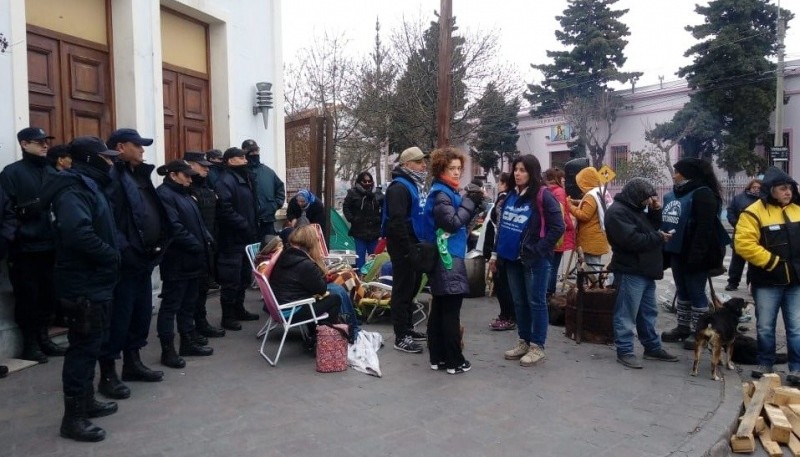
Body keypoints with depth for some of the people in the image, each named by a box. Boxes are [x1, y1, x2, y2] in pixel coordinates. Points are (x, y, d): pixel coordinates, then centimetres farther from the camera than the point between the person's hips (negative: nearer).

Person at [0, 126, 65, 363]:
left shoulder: (51, 172, 15)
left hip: (49, 246, 5)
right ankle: (29, 343, 13)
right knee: (28, 297, 1)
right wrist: (28, 208, -22)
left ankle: (43, 338, 23)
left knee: (48, 295, 9)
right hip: (25, 248, -5)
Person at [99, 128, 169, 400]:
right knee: (119, 316, -2)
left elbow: (156, 214, 18)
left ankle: (132, 363, 30)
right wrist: (123, 251, -25)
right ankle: (107, 374, 10)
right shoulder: (112, 176, -12)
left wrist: (159, 245, 9)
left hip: (144, 258, 9)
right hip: (125, 261, -9)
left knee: (142, 312, 16)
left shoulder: (140, 175, 17)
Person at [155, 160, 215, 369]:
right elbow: (174, 227, -21)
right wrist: (197, 245, -18)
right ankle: (167, 350, 4)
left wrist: (207, 240, 3)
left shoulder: (184, 194, 19)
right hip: (177, 261, -9)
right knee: (171, 305, -2)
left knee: (189, 303, 16)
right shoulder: (164, 194, -11)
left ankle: (188, 341, 27)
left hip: (193, 259, 9)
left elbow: (198, 222, 20)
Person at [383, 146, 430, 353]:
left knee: (412, 287, 17)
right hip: (403, 247, -10)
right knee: (403, 289, -4)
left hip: (415, 244, 10)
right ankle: (401, 337, 4)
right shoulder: (399, 187, -15)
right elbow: (397, 222, -24)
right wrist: (408, 251, -24)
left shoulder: (416, 185, 17)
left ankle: (407, 328, 30)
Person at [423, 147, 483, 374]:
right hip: (448, 259, -10)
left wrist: (473, 203, 4)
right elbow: (453, 223, -20)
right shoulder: (441, 193, -13)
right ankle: (454, 361, 3)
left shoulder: (446, 191, 17)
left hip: (443, 259, 10)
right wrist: (470, 201, -14)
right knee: (451, 312, -4)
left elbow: (460, 222, 17)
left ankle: (437, 357, 19)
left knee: (439, 309, 11)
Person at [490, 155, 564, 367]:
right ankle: (524, 341, 27)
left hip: (535, 259, -7)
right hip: (513, 258, 7)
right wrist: (495, 253, 13)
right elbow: (502, 225, 16)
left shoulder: (543, 195, -11)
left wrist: (538, 250, -16)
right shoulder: (511, 196, 11)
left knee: (536, 302, 2)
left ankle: (537, 346, 13)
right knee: (519, 302, 14)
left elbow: (558, 227, -15)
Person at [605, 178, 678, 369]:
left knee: (648, 312, 18)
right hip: (630, 272, -10)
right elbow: (633, 240, -25)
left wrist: (656, 211, 5)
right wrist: (658, 238, -12)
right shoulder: (617, 212, -17)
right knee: (627, 314, -3)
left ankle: (653, 348, 29)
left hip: (645, 270, 10)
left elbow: (651, 228, 21)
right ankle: (624, 351, 5)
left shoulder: (637, 209, 15)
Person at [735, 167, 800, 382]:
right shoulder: (754, 213, -9)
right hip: (767, 281, -3)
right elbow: (744, 244, -17)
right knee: (765, 326, 8)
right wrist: (772, 262, -17)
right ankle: (765, 363, 23)